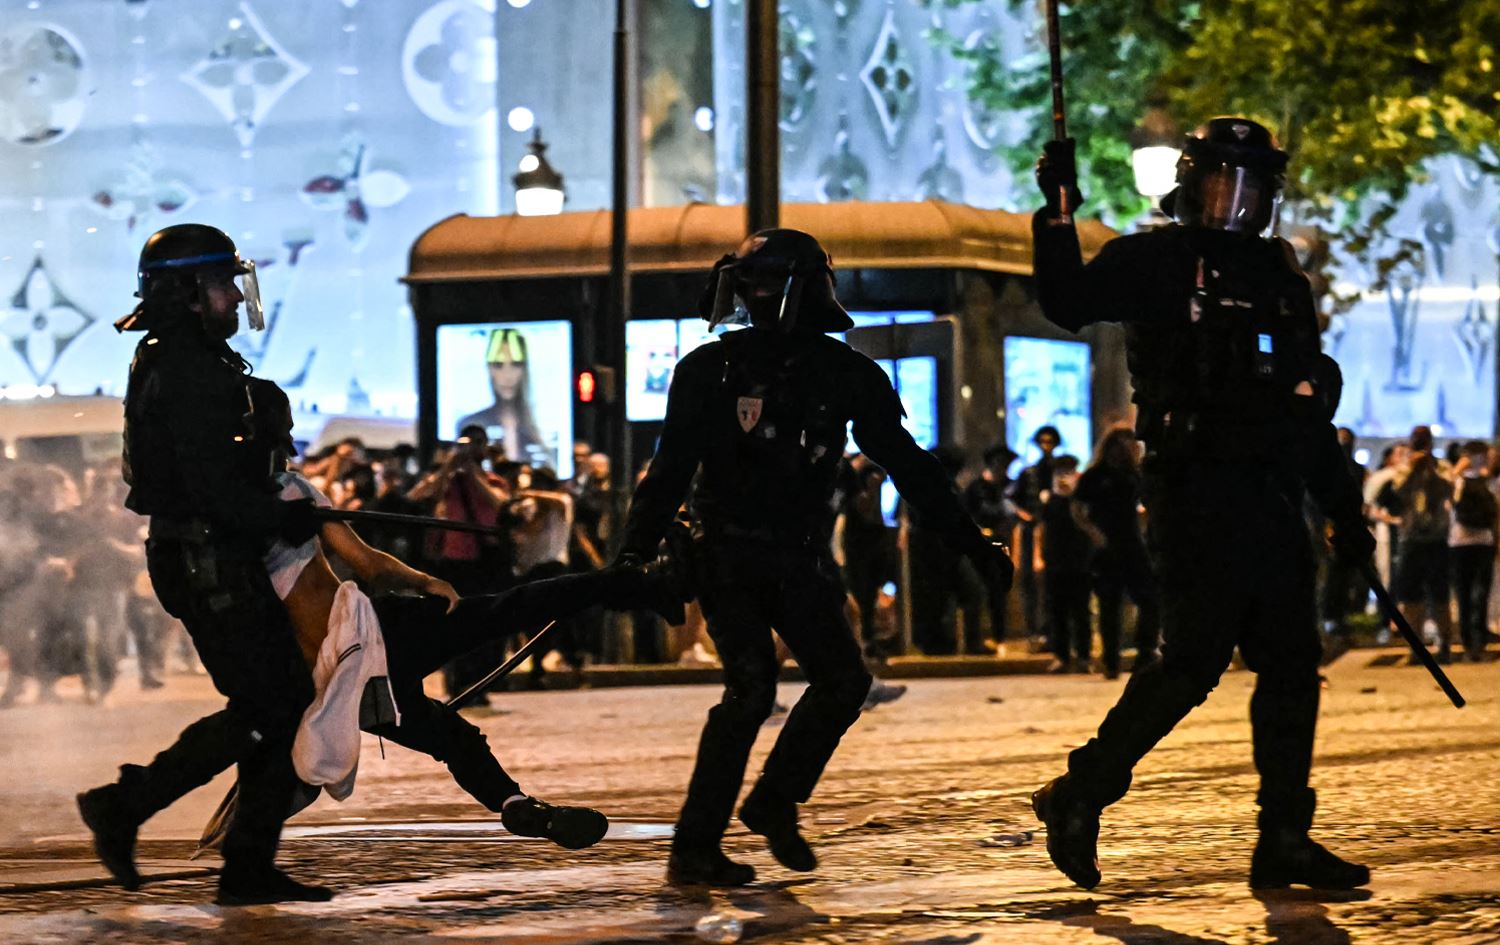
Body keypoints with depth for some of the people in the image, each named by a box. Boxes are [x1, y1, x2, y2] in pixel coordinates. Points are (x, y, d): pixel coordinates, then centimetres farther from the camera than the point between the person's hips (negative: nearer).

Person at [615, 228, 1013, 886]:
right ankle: (693, 850, -16)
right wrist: (635, 550, -16)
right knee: (751, 687, -19)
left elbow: (908, 466, 5)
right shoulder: (711, 370, -4)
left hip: (800, 559, 4)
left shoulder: (847, 375, 1)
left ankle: (774, 803, 17)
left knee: (843, 682, -5)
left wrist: (970, 541, 1)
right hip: (729, 555, -4)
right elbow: (671, 469, -4)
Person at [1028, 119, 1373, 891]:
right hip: (1194, 491, -7)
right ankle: (1078, 798, 2)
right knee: (1195, 658, -11)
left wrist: (1343, 509, 20)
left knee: (1290, 662, 3)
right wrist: (1057, 215, -24)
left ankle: (1284, 841, 8)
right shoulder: (1157, 261, 0)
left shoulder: (1280, 276, 19)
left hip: (1270, 497, 7)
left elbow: (1309, 407, 22)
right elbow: (1068, 304, -15)